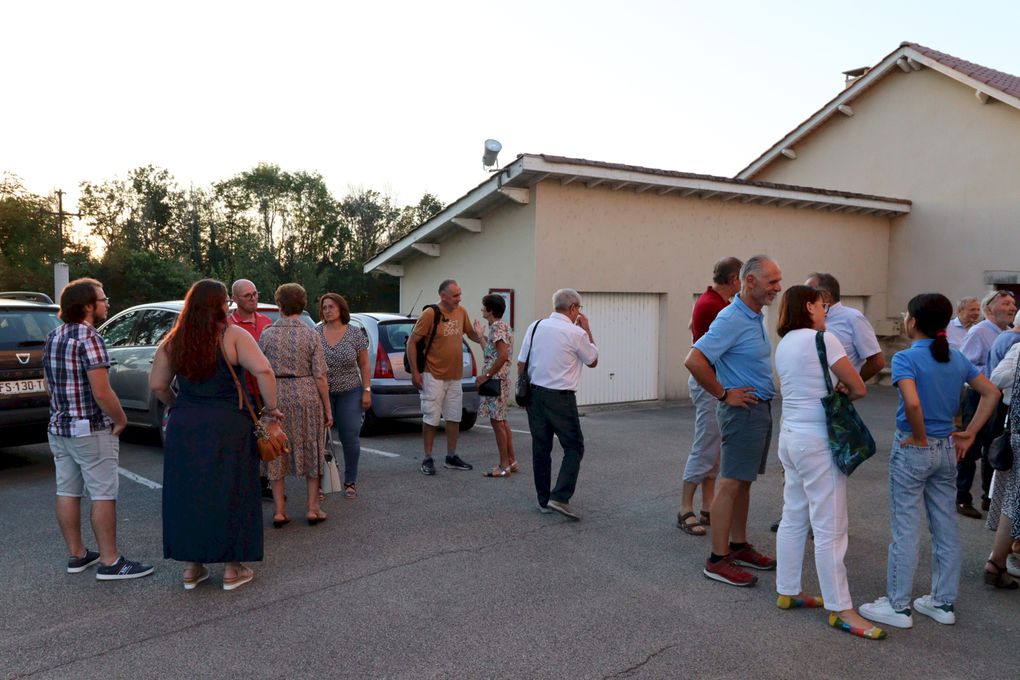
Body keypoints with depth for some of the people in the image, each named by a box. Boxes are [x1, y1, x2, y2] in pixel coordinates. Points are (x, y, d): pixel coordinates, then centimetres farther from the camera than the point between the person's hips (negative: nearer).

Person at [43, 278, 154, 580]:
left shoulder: (53, 337, 10)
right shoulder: (89, 338, -18)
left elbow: (49, 385, 19)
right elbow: (101, 392, -23)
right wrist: (121, 419, -10)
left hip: (58, 428, 9)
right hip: (91, 431, -9)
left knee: (67, 492, 13)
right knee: (103, 495, -3)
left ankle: (76, 554, 24)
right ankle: (110, 562, 2)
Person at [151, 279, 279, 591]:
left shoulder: (173, 342, 4)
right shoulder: (232, 336, -9)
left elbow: (157, 385, 7)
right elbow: (263, 370, -20)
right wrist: (271, 407, -9)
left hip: (184, 428, 4)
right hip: (228, 428, -4)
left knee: (188, 493, 14)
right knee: (229, 493, 7)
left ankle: (191, 567, 23)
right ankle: (232, 569, 16)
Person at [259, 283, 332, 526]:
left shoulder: (267, 335, -3)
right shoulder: (310, 335, -6)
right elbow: (319, 376, -7)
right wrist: (327, 408, 0)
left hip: (276, 397, 1)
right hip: (307, 396, -1)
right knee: (310, 451, 12)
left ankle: (279, 511, 14)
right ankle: (313, 508, 16)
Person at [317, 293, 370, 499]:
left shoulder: (355, 333, -1)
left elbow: (364, 365, 2)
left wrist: (367, 390, -3)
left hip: (349, 393, -1)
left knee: (350, 438, 1)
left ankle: (350, 482, 15)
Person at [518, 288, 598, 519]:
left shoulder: (535, 327, 5)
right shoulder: (576, 333, -8)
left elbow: (521, 364, 6)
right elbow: (593, 361, 9)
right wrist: (587, 330, 12)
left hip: (534, 394, 5)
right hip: (561, 397, -5)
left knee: (541, 447, 12)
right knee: (574, 447, 4)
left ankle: (543, 500, 18)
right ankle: (560, 497, -7)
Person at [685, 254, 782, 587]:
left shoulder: (756, 317, 11)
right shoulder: (732, 319, -19)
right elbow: (694, 360, -27)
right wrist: (724, 394, -18)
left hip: (760, 408, 9)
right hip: (743, 409, -9)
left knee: (743, 481, 15)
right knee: (731, 483, -5)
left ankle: (738, 546, 26)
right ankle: (717, 559, 1)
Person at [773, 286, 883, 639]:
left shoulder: (783, 344, 11)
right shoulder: (823, 339, -13)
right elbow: (858, 388, -8)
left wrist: (828, 393, 2)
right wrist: (840, 395, 9)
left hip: (790, 435, 9)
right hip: (817, 441, -9)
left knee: (793, 519, 16)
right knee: (829, 528, -1)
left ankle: (787, 591, 25)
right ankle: (840, 609, 7)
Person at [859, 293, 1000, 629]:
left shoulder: (906, 357, -17)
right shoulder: (957, 358, 4)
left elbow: (912, 402, -32)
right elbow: (991, 393, 8)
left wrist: (919, 437, -17)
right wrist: (970, 433, 7)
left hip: (913, 449, -7)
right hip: (947, 450, 7)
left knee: (905, 529, 2)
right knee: (946, 527, 14)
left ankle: (898, 606, 11)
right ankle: (943, 602, 26)